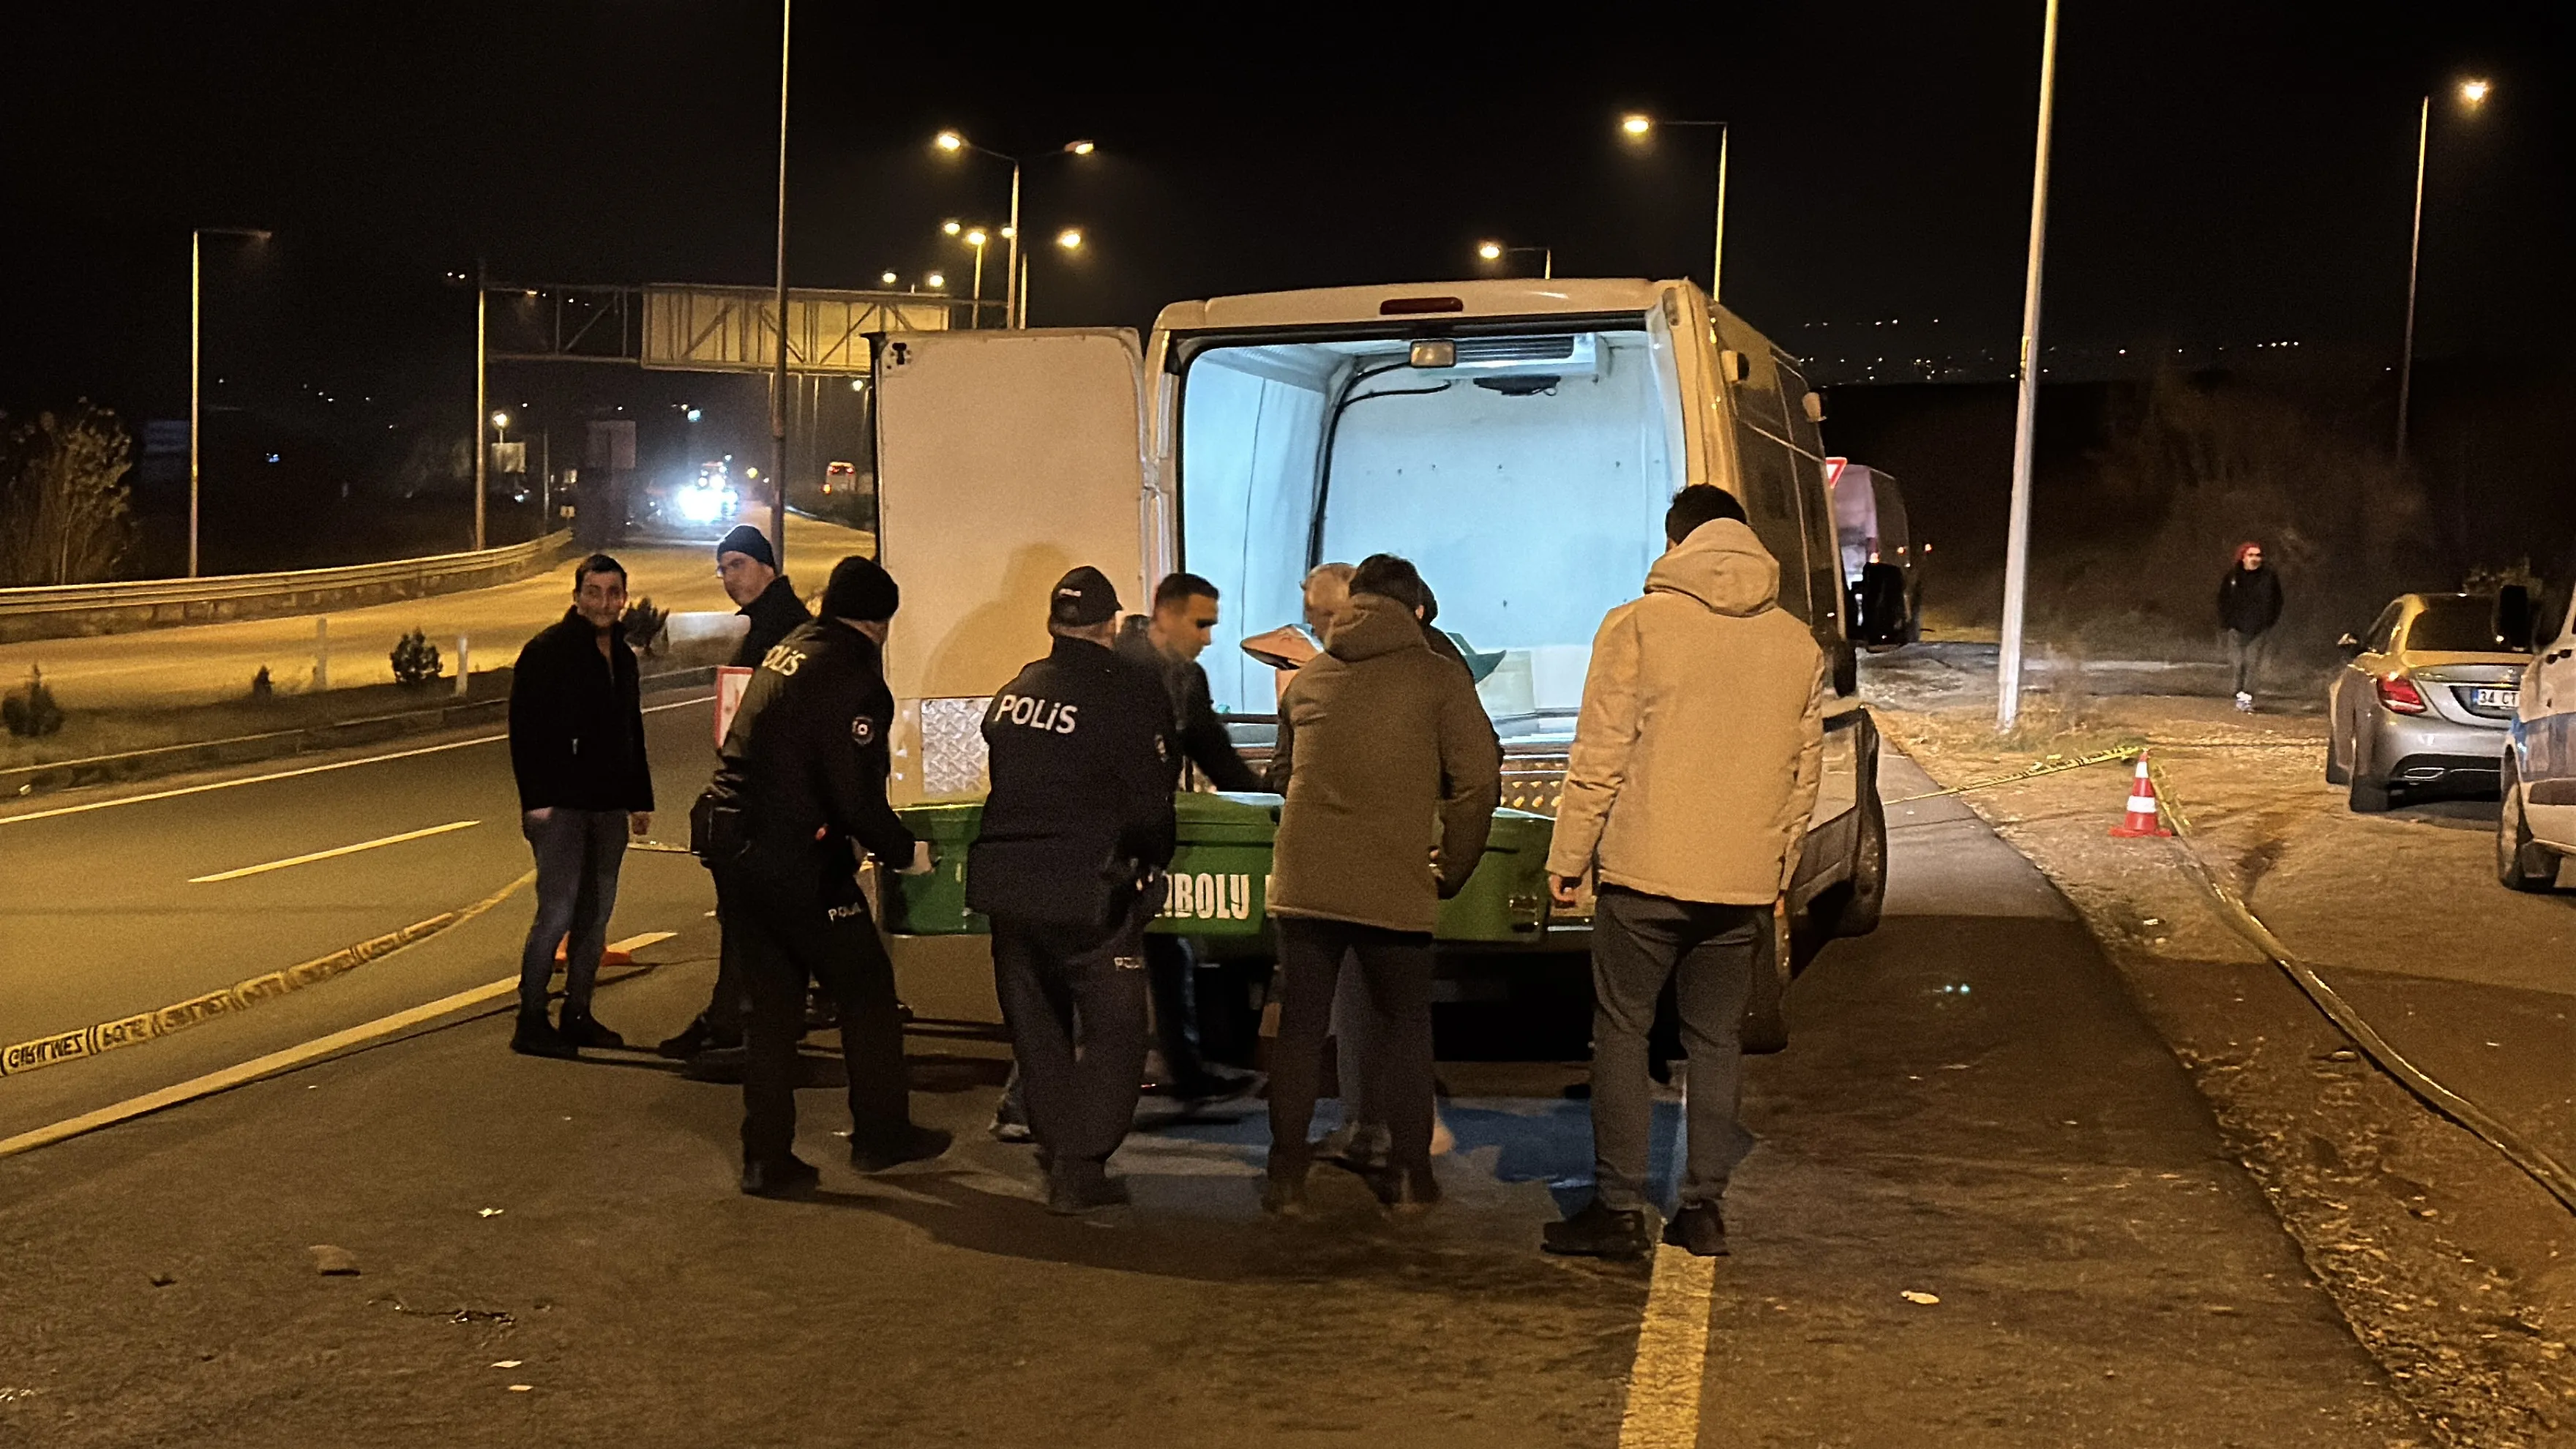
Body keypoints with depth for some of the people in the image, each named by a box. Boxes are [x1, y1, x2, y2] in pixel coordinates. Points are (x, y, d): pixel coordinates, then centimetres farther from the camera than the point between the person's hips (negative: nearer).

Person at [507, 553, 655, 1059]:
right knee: (557, 911, -11)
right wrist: (535, 800, -17)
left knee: (596, 913, 10)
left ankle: (577, 1014, 19)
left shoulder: (623, 657, 15)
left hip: (609, 807, 7)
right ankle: (530, 1021, -5)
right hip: (560, 807, -7)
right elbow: (524, 732, -10)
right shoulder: (546, 652, -7)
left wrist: (640, 799, 19)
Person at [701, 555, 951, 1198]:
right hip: (793, 857, -8)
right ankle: (881, 1134, 21)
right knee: (865, 987, 9)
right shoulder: (854, 680, -14)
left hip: (733, 847, 8)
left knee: (772, 1001, 14)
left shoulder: (787, 649, 12)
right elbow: (856, 795, -19)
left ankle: (768, 1158, 16)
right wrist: (905, 851, -2)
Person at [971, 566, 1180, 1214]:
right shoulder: (1128, 691, -10)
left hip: (1004, 879, 7)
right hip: (1084, 888, -6)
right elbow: (1149, 802, -10)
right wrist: (1149, 863, 7)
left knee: (1036, 1025, 18)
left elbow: (1009, 782, 14)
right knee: (1113, 1028, 3)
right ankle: (1082, 1168, -1)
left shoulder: (1012, 692, 11)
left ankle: (1057, 1152, 28)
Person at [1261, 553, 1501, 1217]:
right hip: (1395, 885, -2)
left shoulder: (1308, 678, 13)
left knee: (1299, 1025, 10)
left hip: (1303, 881, 3)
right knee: (1404, 1025, 12)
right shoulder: (1438, 677, 0)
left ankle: (1287, 1175, 11)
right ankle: (1409, 1174, 16)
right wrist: (1453, 869, 5)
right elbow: (1477, 780, -5)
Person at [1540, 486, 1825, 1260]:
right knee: (1717, 1039, 12)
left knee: (1621, 1031, 5)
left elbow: (1599, 758, -7)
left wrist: (1568, 857, 1)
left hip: (1646, 874, -4)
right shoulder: (1799, 644, 8)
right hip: (1745, 883, 4)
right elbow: (1804, 773, 12)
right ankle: (1705, 1207, 15)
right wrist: (1780, 874, 21)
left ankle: (1618, 1209, 4)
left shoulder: (1639, 625, -6)